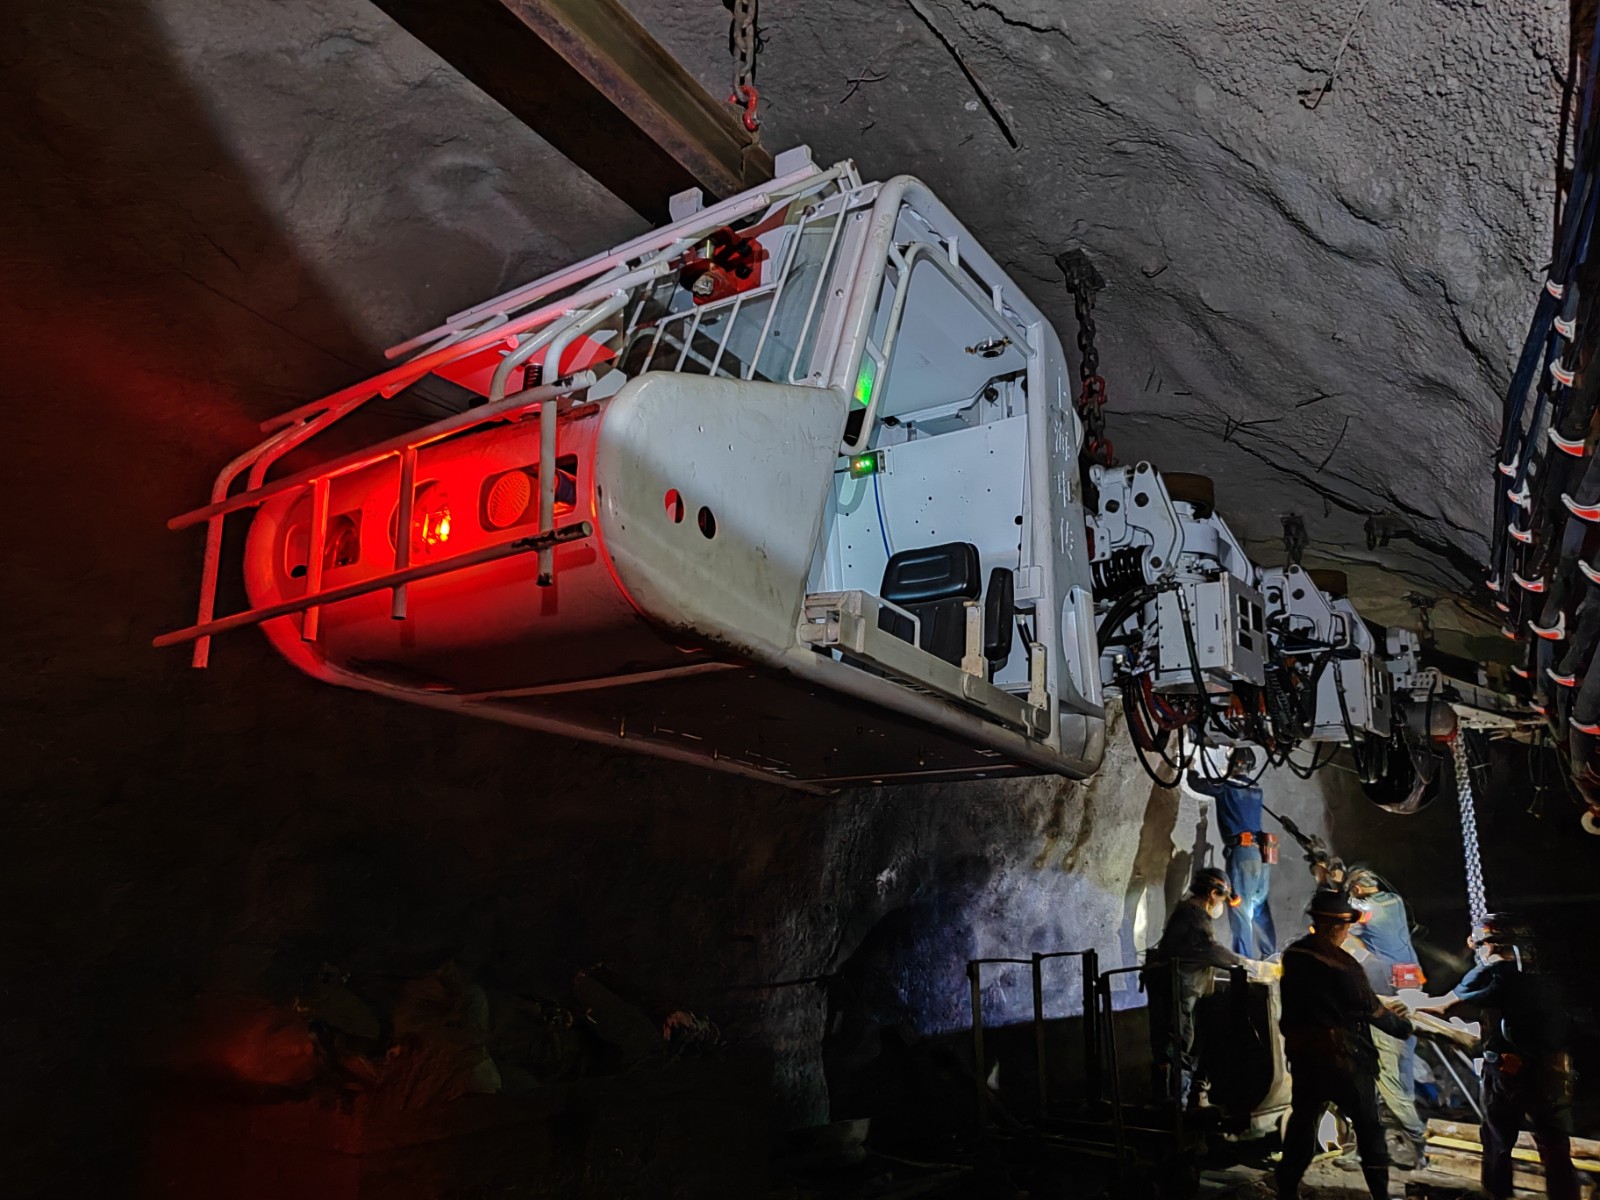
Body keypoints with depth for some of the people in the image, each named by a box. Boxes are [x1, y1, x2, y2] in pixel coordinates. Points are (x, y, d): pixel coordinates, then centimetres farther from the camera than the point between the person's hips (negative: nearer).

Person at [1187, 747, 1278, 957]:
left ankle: (1244, 957, -8)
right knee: (1259, 907, 14)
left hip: (1242, 852, -7)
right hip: (1261, 853, 7)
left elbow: (1196, 783, 6)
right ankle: (1268, 954, 17)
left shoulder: (1226, 785, -4)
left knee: (1240, 906, -6)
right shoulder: (1255, 789, 15)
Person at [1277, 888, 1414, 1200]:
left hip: (1302, 1054, 6)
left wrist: (1382, 1007, 19)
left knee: (1302, 1120, 16)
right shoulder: (1341, 964, -19)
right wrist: (1404, 1026, 9)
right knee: (1368, 1126, 11)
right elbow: (1370, 1009, -10)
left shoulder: (1293, 955, 1)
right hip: (1341, 1057, -6)